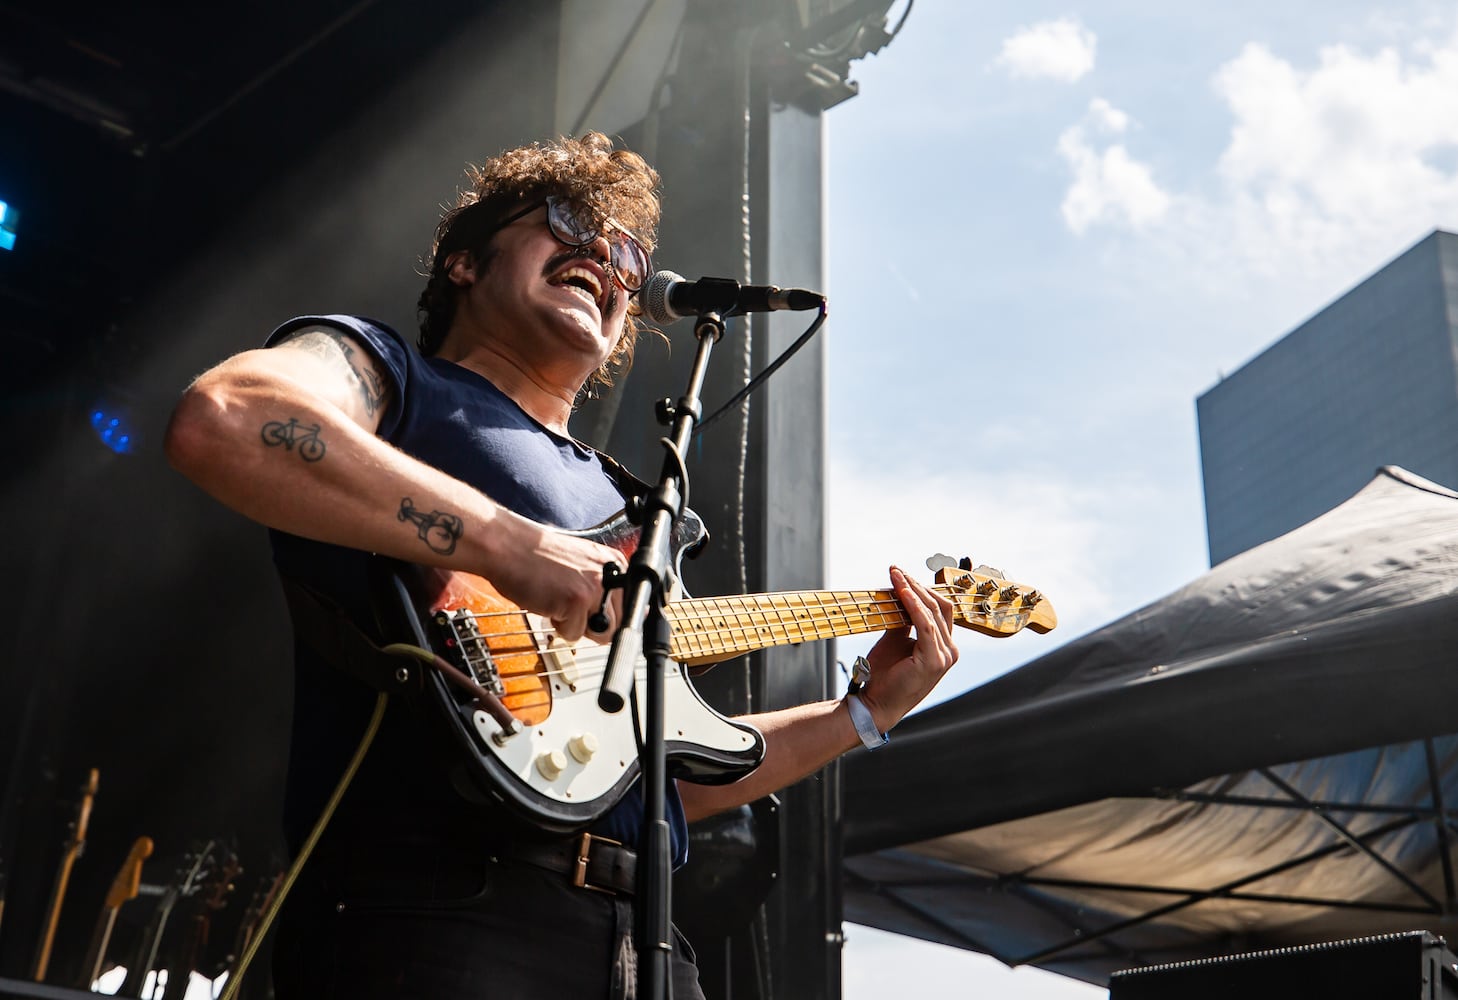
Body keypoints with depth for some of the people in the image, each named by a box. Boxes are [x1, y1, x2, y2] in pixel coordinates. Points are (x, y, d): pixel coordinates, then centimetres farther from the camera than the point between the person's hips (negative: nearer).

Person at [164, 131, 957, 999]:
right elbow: (218, 421, -17)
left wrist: (869, 711, 19)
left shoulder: (625, 509, 25)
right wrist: (513, 544, -20)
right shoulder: (385, 371, 7)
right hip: (435, 909, -6)